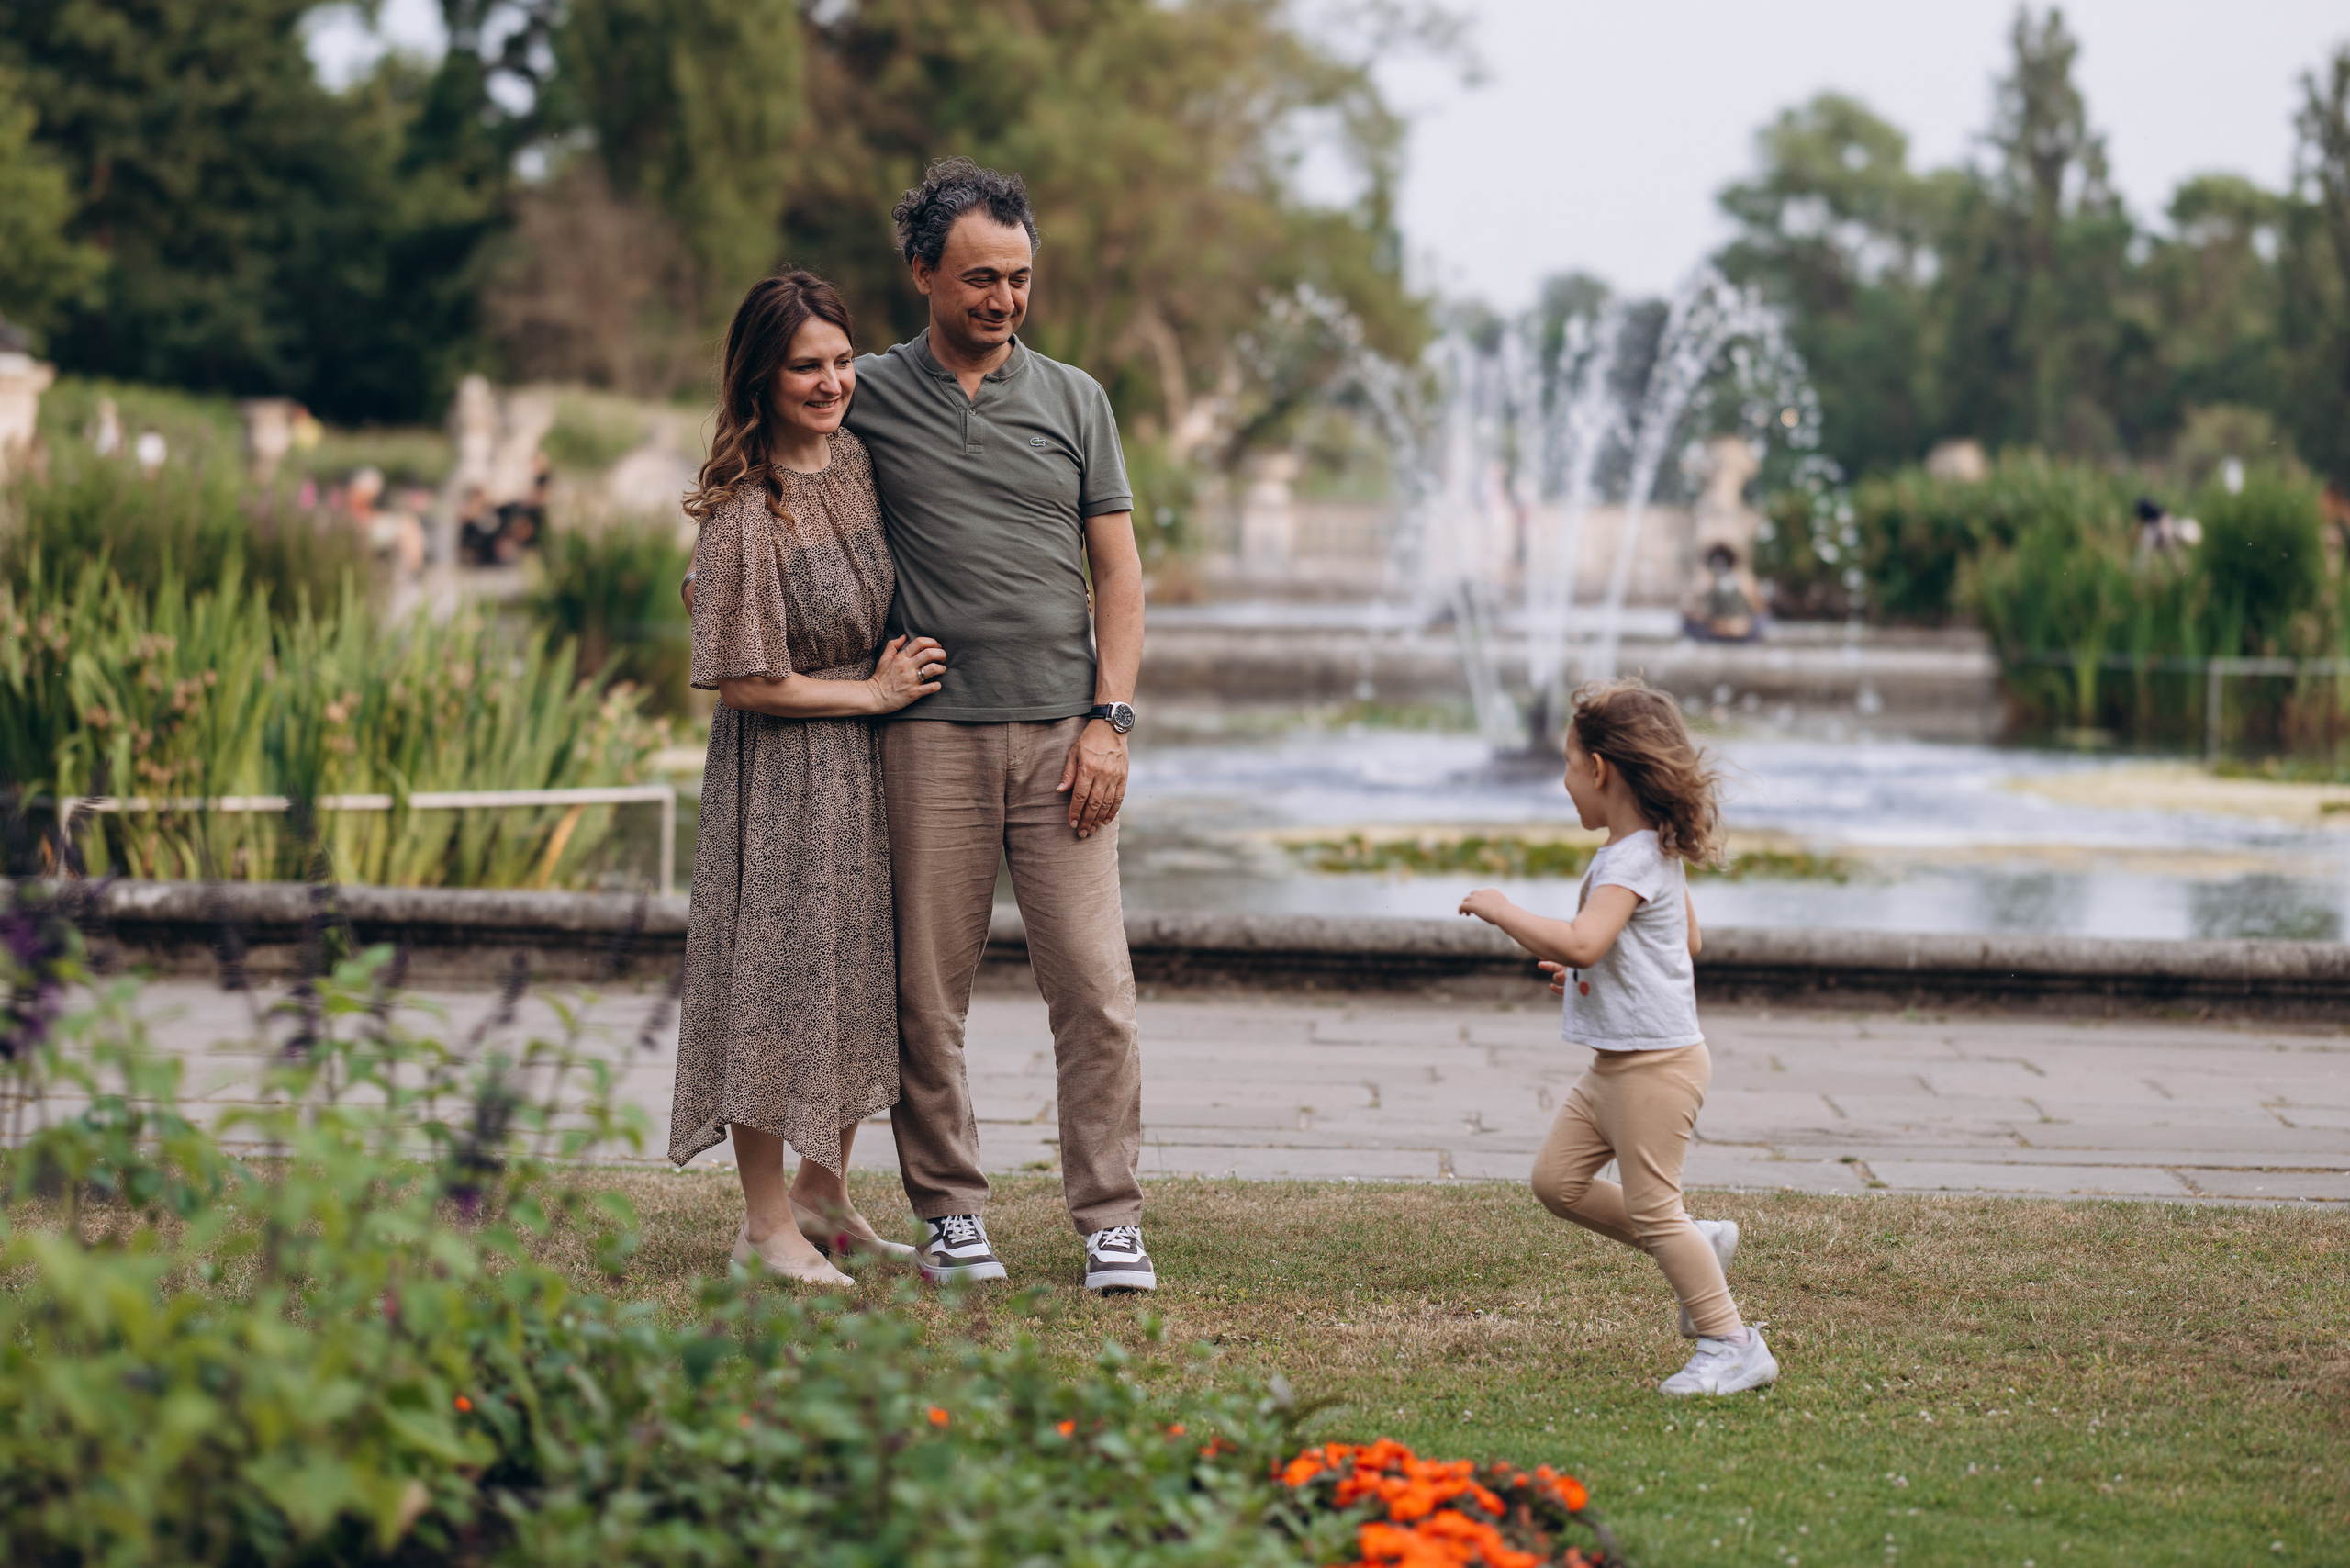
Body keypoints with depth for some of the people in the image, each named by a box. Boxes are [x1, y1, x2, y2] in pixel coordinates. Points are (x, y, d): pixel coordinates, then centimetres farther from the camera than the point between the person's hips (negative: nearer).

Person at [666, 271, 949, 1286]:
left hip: (866, 766, 7)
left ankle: (823, 1200, 27)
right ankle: (765, 1227, 11)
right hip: (782, 772, -7)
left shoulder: (857, 461, 1)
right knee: (779, 974, 0)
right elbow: (745, 680, -18)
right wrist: (873, 691, -11)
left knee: (861, 977, 13)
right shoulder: (744, 515, -21)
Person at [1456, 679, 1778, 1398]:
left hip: (1655, 1064, -10)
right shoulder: (1657, 851, 11)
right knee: (1557, 1179, 12)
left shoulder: (1633, 860, -21)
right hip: (1617, 1064, 10)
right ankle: (1697, 1245, 19)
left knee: (1651, 1207, -4)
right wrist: (1586, 973, 19)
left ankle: (1731, 1346, 5)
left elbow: (1580, 942, -36)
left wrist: (1500, 908, -23)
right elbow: (1689, 938, 25)